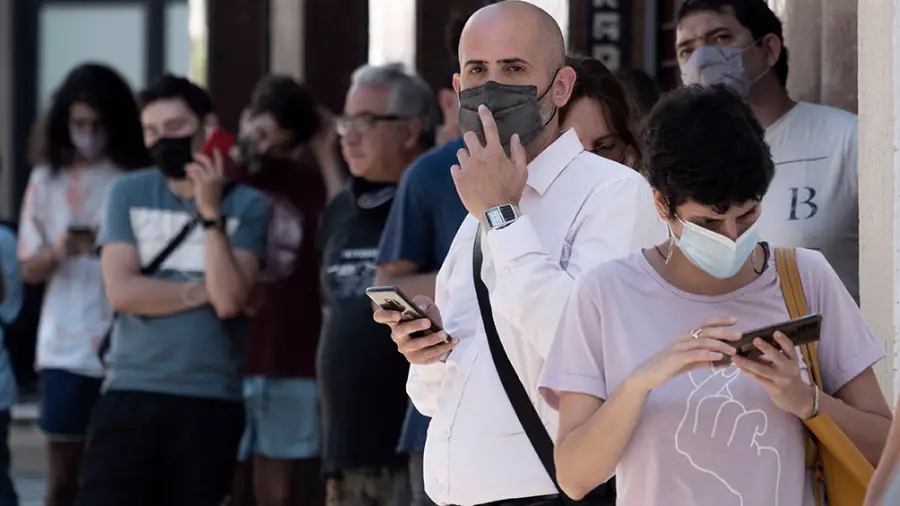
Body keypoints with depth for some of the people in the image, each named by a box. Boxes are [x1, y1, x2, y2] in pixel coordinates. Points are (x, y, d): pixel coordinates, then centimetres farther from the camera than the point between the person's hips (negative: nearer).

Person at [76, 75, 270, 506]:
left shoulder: (247, 206, 2)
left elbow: (230, 300, -10)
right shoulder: (128, 193, 6)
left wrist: (210, 212, -12)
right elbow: (121, 290, -5)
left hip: (210, 401, 0)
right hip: (130, 394, 0)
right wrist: (203, 291, -4)